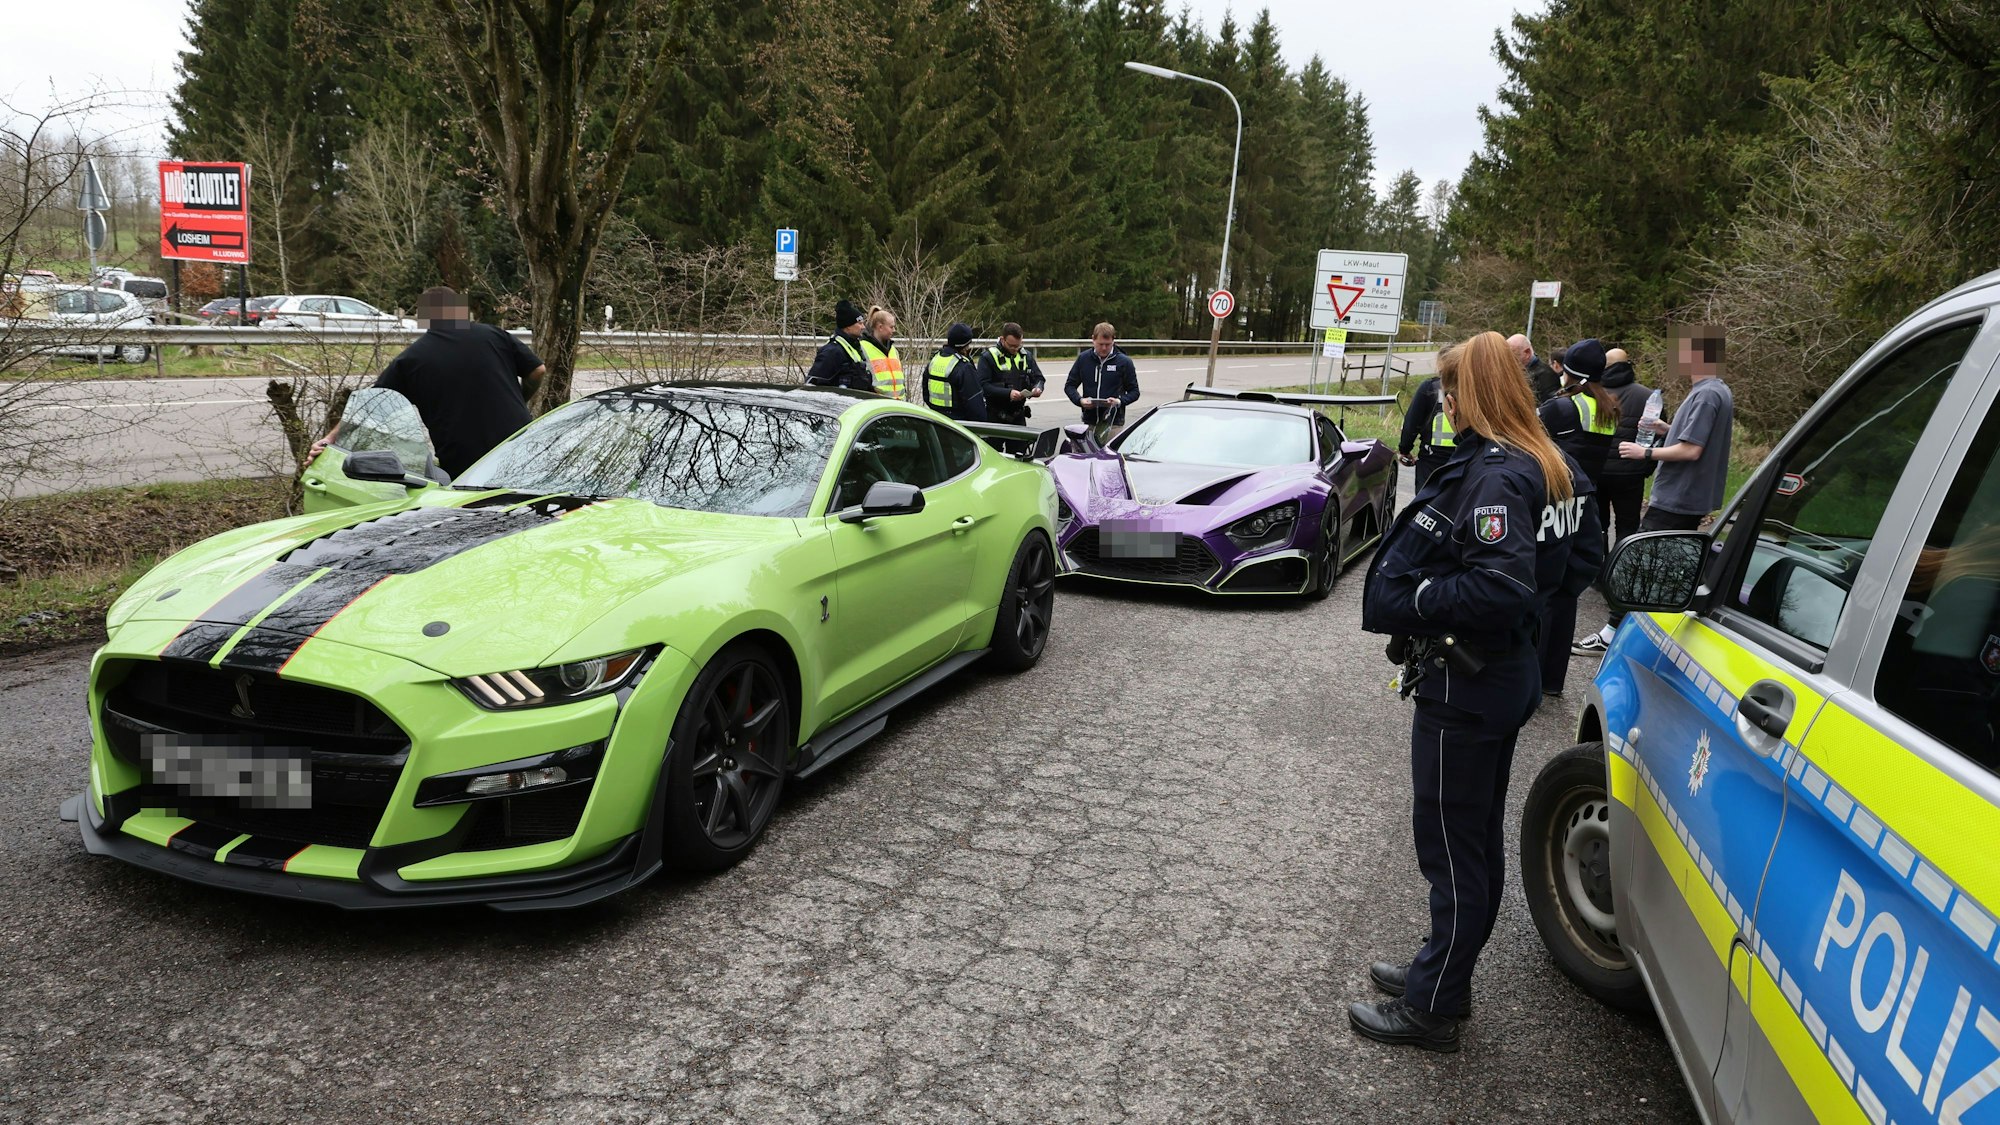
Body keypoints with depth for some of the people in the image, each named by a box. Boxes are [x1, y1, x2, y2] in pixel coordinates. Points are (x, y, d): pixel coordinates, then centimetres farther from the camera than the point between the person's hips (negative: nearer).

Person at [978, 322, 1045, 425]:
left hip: (1019, 416, 5)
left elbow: (1039, 378, 17)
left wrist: (1037, 388, -8)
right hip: (995, 417, -4)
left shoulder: (1026, 356, 10)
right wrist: (1008, 393, -27)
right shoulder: (988, 357, -7)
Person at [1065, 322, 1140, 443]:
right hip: (1089, 422, 3)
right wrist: (1080, 400, -6)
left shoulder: (1124, 362, 0)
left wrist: (1119, 401, -14)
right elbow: (1070, 385, 13)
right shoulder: (1083, 358, 6)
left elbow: (1134, 392, 6)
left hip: (1113, 423, -3)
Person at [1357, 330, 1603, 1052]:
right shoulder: (1553, 469, 7)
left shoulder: (1492, 474, -24)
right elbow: (1582, 560, 14)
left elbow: (1502, 586, -32)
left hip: (1464, 686, -10)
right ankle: (1444, 973, 37)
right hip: (1509, 673, 10)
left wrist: (1413, 598, -20)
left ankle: (1431, 1007, 18)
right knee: (1477, 837, 20)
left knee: (1451, 844, 3)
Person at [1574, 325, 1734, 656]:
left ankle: (1611, 634, -4)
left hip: (1675, 501, -10)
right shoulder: (1719, 392, 13)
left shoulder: (1706, 395, -20)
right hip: (1692, 498, 10)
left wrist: (1645, 453, -14)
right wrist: (1668, 429, 10)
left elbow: (1691, 450, -24)